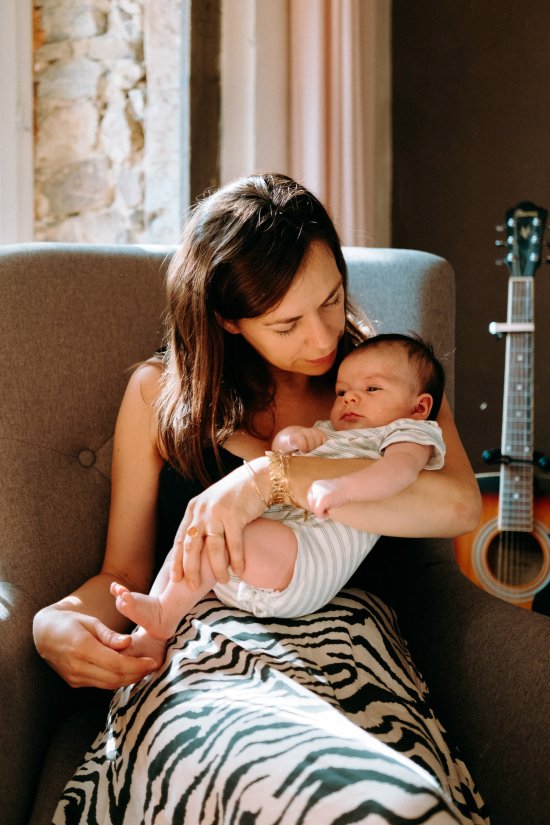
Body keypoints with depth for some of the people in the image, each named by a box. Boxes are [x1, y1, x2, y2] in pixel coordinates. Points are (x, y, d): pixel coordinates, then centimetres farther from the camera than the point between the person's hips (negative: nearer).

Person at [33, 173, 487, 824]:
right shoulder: (160, 394, 15)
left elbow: (459, 504, -7)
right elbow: (125, 573, 17)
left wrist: (272, 474, -17)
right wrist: (55, 624, -7)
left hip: (346, 648, 2)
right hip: (197, 648, -1)